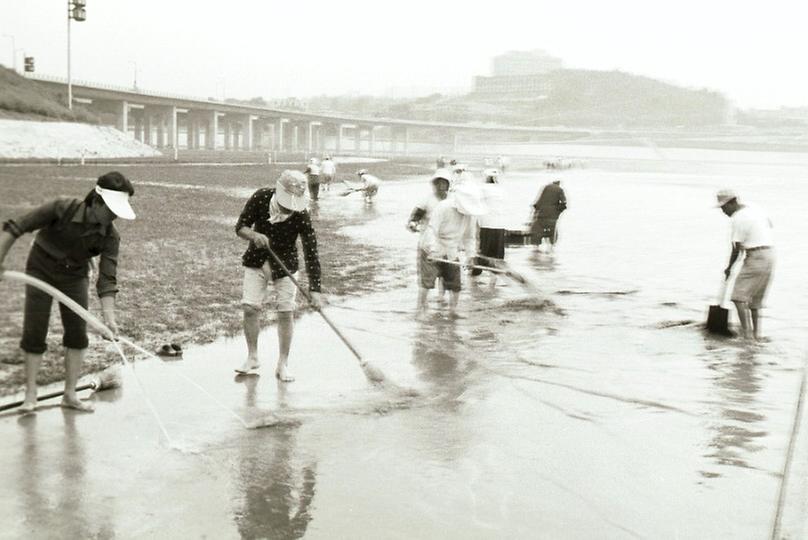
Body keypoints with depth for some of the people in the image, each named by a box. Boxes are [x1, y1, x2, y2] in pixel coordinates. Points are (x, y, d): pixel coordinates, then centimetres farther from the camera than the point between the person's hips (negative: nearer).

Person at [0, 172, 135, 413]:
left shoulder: (110, 237, -20)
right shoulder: (63, 208, -29)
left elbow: (107, 279, -22)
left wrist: (108, 316, -34)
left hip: (74, 277, 2)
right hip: (40, 270, -2)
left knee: (77, 334, -1)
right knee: (34, 333, -2)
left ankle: (70, 395, 11)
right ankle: (30, 395, 9)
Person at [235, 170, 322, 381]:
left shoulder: (301, 216, -24)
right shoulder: (261, 198, -19)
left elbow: (311, 252, -25)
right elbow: (240, 227, -9)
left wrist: (314, 289, -31)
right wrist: (254, 235, -33)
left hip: (285, 264, -2)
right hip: (256, 260, 2)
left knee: (286, 312, -5)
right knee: (250, 307, -5)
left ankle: (283, 364, 8)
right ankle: (252, 358, 13)